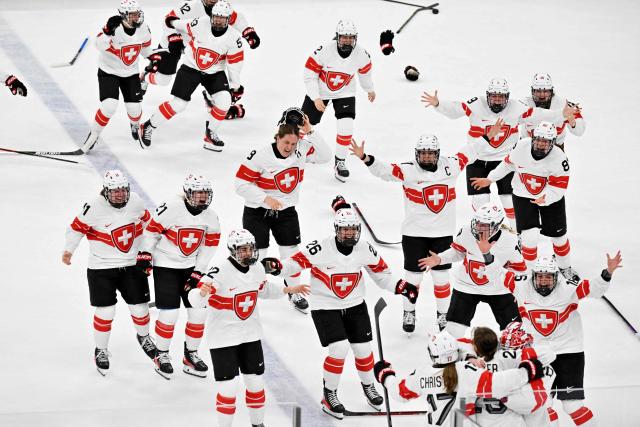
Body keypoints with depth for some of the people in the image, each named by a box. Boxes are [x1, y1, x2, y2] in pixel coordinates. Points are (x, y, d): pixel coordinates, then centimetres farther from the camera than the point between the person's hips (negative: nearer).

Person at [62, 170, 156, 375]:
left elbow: (145, 220, 11)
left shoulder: (135, 201, -7)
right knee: (105, 311, -3)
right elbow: (78, 227, -8)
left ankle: (143, 336, 41)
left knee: (139, 307, 10)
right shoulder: (93, 207, -20)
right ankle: (101, 350, 18)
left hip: (132, 264, 4)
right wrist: (68, 250, -18)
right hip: (101, 268, -4)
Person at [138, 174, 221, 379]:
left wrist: (197, 274, -2)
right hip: (165, 265, -5)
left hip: (191, 267, 5)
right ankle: (162, 355, 11)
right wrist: (145, 255, -13)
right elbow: (152, 229, -13)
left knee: (199, 312, 2)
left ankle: (191, 355, 18)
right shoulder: (171, 208, -21)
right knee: (169, 313, -8)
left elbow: (209, 246, 1)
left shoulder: (210, 217, -4)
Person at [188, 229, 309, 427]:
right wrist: (202, 292, -51)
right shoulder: (220, 271, -24)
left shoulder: (257, 268, -3)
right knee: (228, 388, -7)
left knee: (255, 383, 12)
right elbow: (195, 300, -29)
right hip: (223, 337, -6)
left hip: (250, 335, 6)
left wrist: (290, 289, 14)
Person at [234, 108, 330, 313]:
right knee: (256, 257, -4)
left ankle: (295, 293, 32)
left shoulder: (302, 149, -10)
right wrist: (266, 199, -27)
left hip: (286, 211, 4)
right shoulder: (260, 156, -24)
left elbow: (325, 156, -16)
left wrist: (310, 132, -24)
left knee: (292, 253, 10)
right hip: (257, 212, -4)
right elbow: (241, 184, -20)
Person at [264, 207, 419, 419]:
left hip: (355, 304, 4)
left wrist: (400, 286, -3)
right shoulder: (320, 248, -22)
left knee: (363, 348, 7)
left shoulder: (366, 250, -9)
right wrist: (278, 267, -34)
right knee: (339, 349, -16)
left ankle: (368, 386, 36)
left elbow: (380, 272, 6)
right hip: (325, 306, -4)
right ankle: (329, 394, 5)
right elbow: (297, 262, -16)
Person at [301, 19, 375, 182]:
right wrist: (316, 98, -23)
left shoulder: (361, 54, -20)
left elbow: (365, 71, 4)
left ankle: (340, 161, 5)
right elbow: (309, 75, -20)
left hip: (344, 93, 1)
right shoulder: (324, 51, -30)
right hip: (320, 91, -1)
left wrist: (370, 89, 20)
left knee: (346, 127, -15)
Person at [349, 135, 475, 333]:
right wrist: (365, 158, -36)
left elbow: (467, 155, 14)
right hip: (414, 234, -2)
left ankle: (443, 315, 26)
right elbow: (385, 170, -21)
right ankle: (409, 313, 26)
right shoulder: (408, 171, -11)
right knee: (413, 276, 7)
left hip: (443, 233, 2)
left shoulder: (450, 166, -1)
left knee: (441, 277, 9)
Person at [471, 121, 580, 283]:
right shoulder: (522, 147, -18)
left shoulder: (559, 158, -26)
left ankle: (565, 268, 37)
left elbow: (558, 187, -25)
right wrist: (490, 179, 9)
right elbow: (509, 163, 3)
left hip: (551, 199, -1)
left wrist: (544, 200, -42)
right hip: (523, 197, 1)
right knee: (529, 237, -13)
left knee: (559, 236, 9)